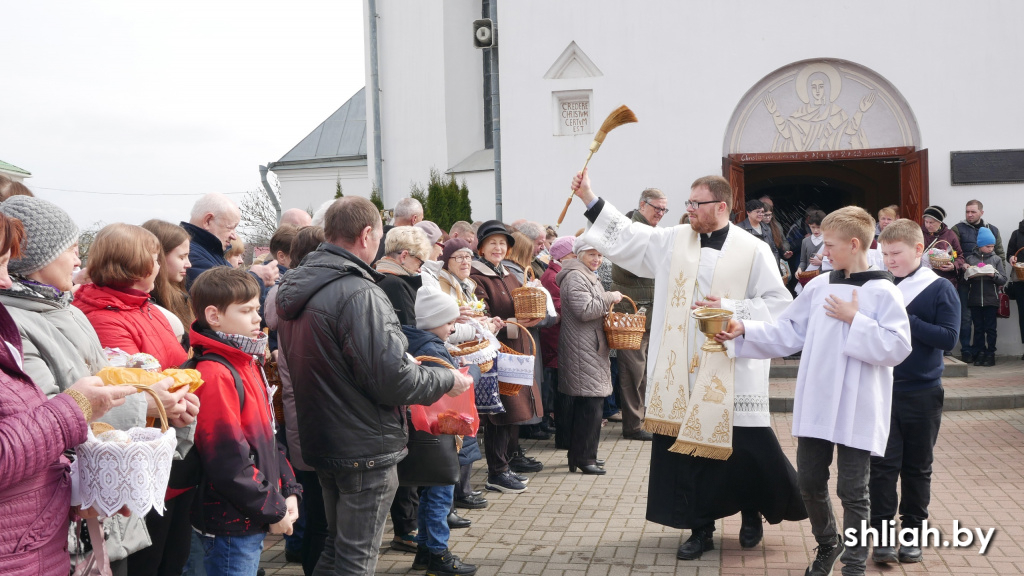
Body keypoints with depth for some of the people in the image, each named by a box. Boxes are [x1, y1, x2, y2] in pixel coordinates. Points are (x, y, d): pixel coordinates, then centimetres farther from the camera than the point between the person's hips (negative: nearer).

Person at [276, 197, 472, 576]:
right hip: (365, 447, -9)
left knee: (336, 545, 22)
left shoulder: (295, 290, 8)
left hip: (320, 441, 9)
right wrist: (447, 381, -7)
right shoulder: (360, 294, -22)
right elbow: (391, 379, -24)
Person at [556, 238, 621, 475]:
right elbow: (584, 310, -24)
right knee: (591, 403, -10)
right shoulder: (574, 277, -13)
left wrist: (606, 314, 15)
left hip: (592, 349, 11)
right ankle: (584, 457, -4)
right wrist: (609, 298, -14)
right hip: (583, 351, -11)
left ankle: (579, 455, 21)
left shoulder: (588, 277, 23)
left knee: (585, 405, 14)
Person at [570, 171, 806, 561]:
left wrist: (730, 309, -14)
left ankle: (752, 512, 34)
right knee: (685, 447, 7)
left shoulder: (753, 250, -4)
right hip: (682, 371, 3)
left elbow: (778, 303, -4)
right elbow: (625, 237, 7)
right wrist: (590, 199, 2)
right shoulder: (673, 241, 7)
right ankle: (700, 528, 21)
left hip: (731, 372, -3)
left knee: (745, 448, 5)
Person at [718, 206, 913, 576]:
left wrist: (855, 320, -17)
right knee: (810, 481, 14)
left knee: (853, 491, 4)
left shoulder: (883, 293, -9)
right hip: (815, 405, 6)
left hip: (857, 411, -5)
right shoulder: (818, 286, 6)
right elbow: (788, 333, 9)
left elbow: (898, 347, -16)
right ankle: (827, 545, 38)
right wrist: (744, 330, -1)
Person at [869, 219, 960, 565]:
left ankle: (913, 533, 25)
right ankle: (882, 535, 6)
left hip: (922, 393, -1)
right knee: (883, 464, -1)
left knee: (917, 467, 11)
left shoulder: (940, 290, -6)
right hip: (882, 391, 1)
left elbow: (948, 338, -15)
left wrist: (905, 320, -20)